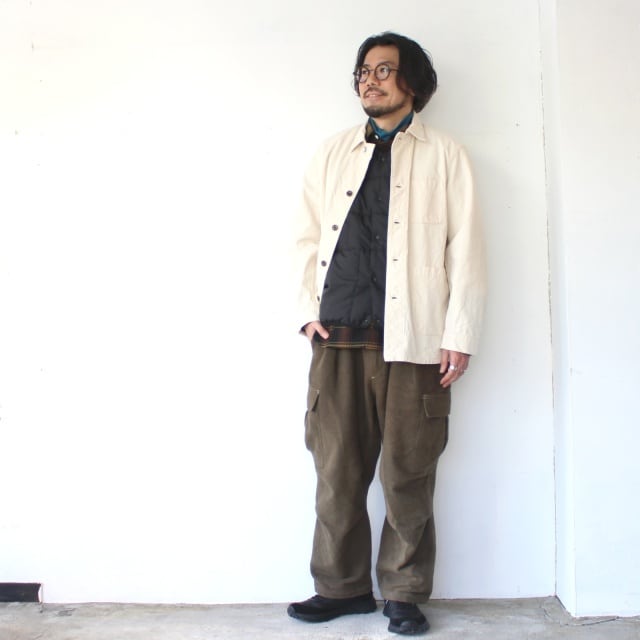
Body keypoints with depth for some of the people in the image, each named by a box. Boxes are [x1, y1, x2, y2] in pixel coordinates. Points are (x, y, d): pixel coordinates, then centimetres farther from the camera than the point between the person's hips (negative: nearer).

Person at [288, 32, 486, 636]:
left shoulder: (444, 155, 9)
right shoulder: (332, 154, 18)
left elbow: (465, 249, 2)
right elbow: (307, 237, 17)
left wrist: (459, 335, -5)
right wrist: (308, 309, 4)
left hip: (412, 338, -2)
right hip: (338, 338, 3)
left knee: (407, 477, 3)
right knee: (337, 471, 7)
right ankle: (342, 585, 23)